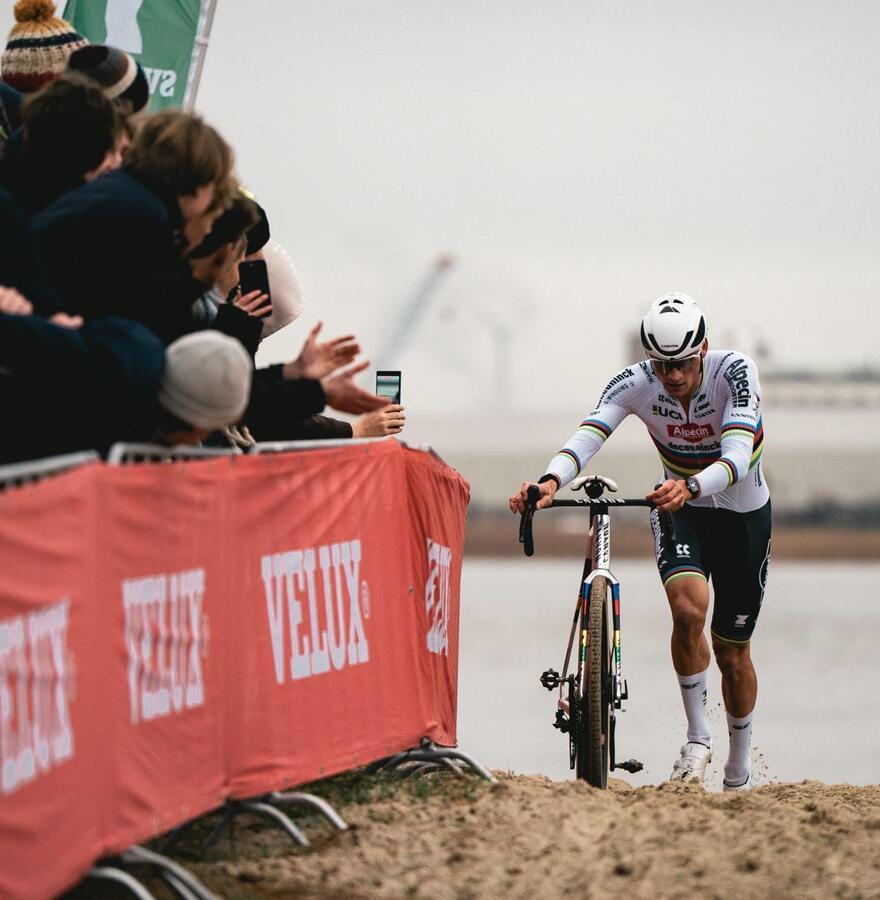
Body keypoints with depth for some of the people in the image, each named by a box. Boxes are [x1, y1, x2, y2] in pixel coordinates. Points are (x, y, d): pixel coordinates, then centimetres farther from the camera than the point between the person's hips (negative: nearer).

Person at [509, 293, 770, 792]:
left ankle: (739, 773, 28)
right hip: (679, 510, 1)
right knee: (689, 609, -28)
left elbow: (738, 456, -41)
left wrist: (692, 487, -61)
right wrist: (551, 480, -56)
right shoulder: (635, 383, -20)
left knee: (732, 652, 6)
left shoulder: (735, 372, -27)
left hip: (743, 513, -1)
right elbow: (587, 436, -35)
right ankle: (698, 737, -9)